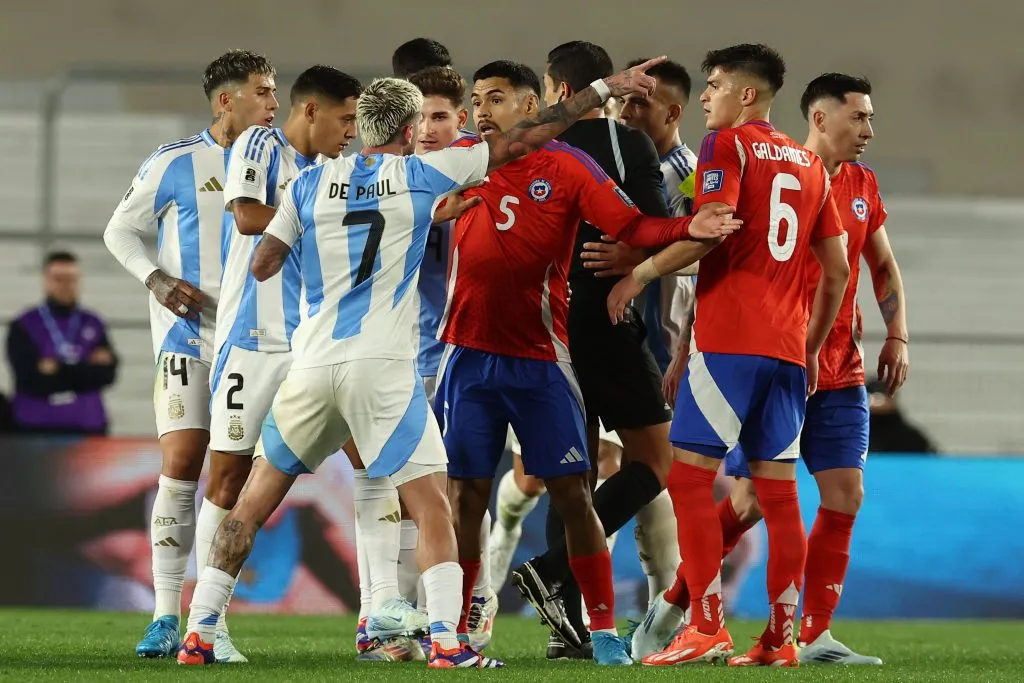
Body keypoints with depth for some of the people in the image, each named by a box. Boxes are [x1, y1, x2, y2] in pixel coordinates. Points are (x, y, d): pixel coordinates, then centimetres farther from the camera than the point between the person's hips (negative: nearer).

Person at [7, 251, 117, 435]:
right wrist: (88, 369, -9)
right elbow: (31, 378, -10)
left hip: (87, 428, 3)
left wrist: (59, 370, -10)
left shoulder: (94, 325, 11)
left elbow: (107, 373, 0)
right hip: (35, 429, -3)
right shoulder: (23, 327, 2)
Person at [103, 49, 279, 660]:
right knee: (181, 464, -12)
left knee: (231, 475, -1)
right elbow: (120, 231, 7)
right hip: (188, 334, -3)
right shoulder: (175, 163, -1)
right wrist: (157, 279, -10)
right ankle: (165, 617, -8)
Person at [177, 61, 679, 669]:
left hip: (313, 366, 3)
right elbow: (521, 142, 5)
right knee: (432, 504, 2)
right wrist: (602, 90, 11)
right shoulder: (422, 175, 3)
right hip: (384, 368, -3)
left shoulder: (311, 183, 9)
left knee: (255, 501, 13)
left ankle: (200, 634, 11)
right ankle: (445, 641, -12)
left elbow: (262, 266, 13)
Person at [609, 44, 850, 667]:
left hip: (728, 339, -7)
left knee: (690, 476, -6)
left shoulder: (728, 144, -2)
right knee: (779, 490, 7)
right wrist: (812, 346, 25)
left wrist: (639, 273, -7)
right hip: (788, 348, 7)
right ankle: (782, 637, 5)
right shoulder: (811, 165, 19)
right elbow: (838, 271, 18)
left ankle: (707, 627, -13)